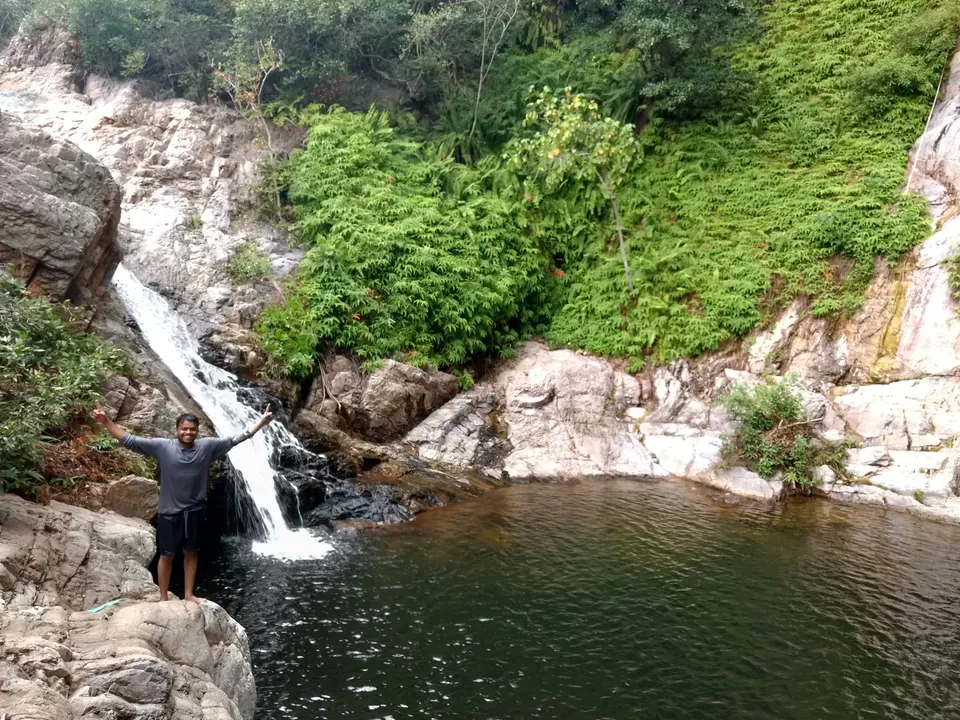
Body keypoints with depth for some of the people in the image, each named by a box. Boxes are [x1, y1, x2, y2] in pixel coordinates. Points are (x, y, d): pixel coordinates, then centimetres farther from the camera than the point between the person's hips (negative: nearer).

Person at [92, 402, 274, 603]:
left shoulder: (207, 446, -6)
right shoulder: (162, 446, -10)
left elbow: (235, 439, -4)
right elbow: (130, 441, -12)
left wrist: (261, 423, -9)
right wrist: (106, 422, -22)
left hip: (195, 512, 2)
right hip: (169, 512, -2)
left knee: (191, 553, 17)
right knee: (167, 556, 11)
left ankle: (188, 594, 32)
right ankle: (163, 598, 26)